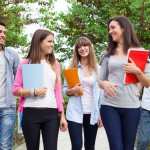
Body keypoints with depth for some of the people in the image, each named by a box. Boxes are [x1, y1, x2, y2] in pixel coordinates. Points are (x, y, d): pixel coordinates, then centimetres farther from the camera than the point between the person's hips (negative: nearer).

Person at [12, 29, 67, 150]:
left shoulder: (55, 64, 13)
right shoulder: (26, 63, 3)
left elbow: (58, 91, 11)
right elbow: (15, 90, 1)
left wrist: (62, 115, 6)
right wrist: (34, 92, -14)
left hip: (51, 114, 2)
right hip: (31, 113, -2)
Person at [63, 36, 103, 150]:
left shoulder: (98, 68, 4)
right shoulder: (72, 67, 3)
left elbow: (100, 93, 6)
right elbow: (64, 89, 6)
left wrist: (100, 113, 1)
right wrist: (73, 90, -16)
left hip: (92, 113, 1)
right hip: (75, 113, -1)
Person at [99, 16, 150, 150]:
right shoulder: (108, 54, 11)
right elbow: (100, 80, 14)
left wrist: (137, 71, -13)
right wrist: (105, 84, -9)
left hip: (131, 107, -1)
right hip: (109, 106, 1)